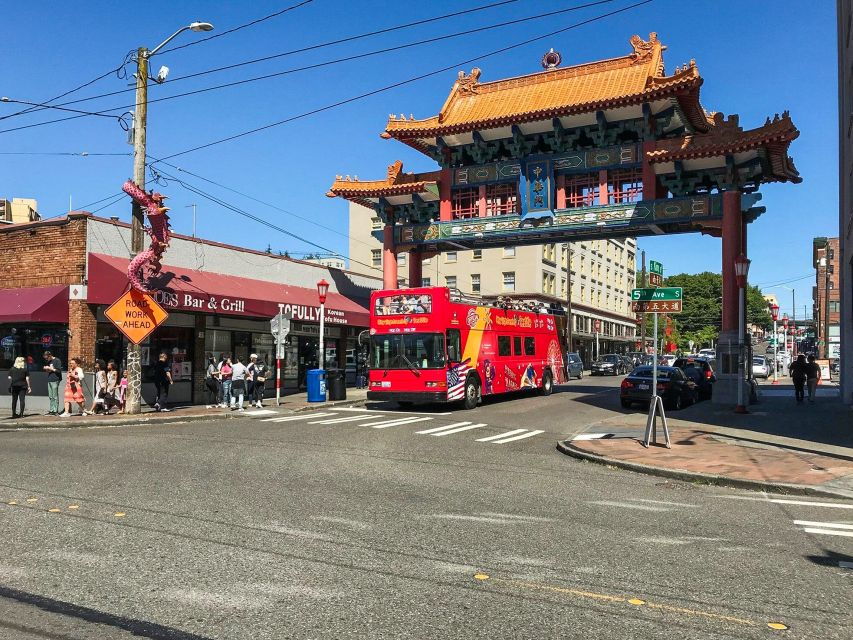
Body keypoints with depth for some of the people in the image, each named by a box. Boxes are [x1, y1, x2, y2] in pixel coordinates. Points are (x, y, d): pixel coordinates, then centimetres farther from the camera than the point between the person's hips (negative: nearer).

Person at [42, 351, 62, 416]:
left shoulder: (57, 360, -4)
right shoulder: (48, 362, 18)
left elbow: (59, 370, -11)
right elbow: (46, 370, 27)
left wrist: (50, 368, -10)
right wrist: (45, 368, 6)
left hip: (55, 380, -8)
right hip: (49, 380, 8)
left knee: (55, 396, -7)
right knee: (50, 397, 7)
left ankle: (55, 411, -6)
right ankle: (51, 410, 10)